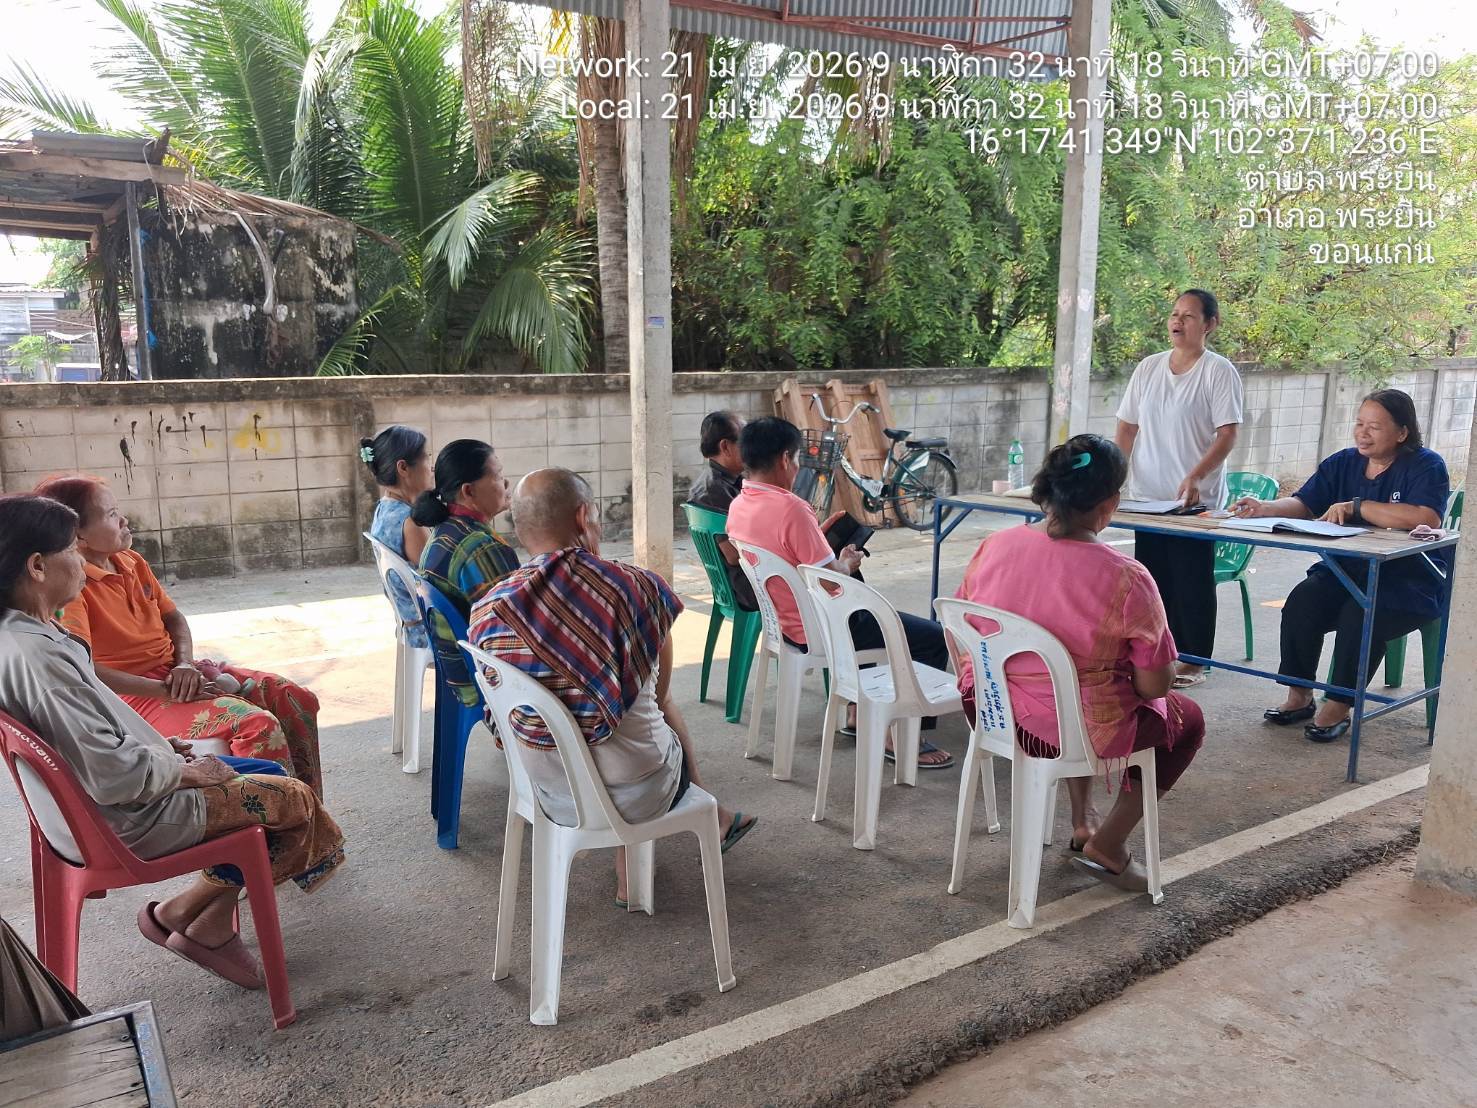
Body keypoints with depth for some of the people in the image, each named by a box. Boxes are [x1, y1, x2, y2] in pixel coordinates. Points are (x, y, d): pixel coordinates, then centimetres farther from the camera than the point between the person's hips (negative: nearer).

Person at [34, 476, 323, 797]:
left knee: (298, 700, -2)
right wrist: (162, 691, -25)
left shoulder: (131, 562, 9)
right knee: (258, 724, -28)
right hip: (135, 693, -9)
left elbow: (173, 617, 17)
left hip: (173, 672, 9)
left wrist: (185, 664, -4)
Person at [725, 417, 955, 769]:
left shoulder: (738, 506, 1)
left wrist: (818, 535, 14)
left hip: (786, 619, 10)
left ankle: (858, 713, 36)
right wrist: (846, 563, -4)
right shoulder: (790, 508, -26)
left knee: (875, 617, 35)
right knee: (935, 638, -2)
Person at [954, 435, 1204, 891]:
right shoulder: (1126, 580, -22)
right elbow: (1154, 687, -14)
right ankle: (1107, 845, 21)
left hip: (989, 714, 6)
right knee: (1186, 718, 23)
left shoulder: (993, 546, -9)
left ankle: (1081, 820, 40)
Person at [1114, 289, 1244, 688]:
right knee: (1152, 578, 10)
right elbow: (1127, 428, 12)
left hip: (1194, 500, -5)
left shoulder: (1219, 372, -5)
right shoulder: (1148, 368, 9)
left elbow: (1227, 435, -12)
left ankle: (1193, 661, 14)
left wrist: (1194, 477, -25)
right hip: (1147, 497, 5)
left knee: (1191, 581, 2)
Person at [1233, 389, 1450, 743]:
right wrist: (1265, 508, -17)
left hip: (1410, 581, -5)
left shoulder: (1426, 466, -6)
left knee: (1360, 614, -34)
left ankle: (1338, 706, -17)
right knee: (1301, 601, -23)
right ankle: (1299, 696, -9)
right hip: (1345, 571, 5)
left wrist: (1356, 506, -23)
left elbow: (1427, 518, -24)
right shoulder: (1342, 463, 11)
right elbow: (1303, 506, 4)